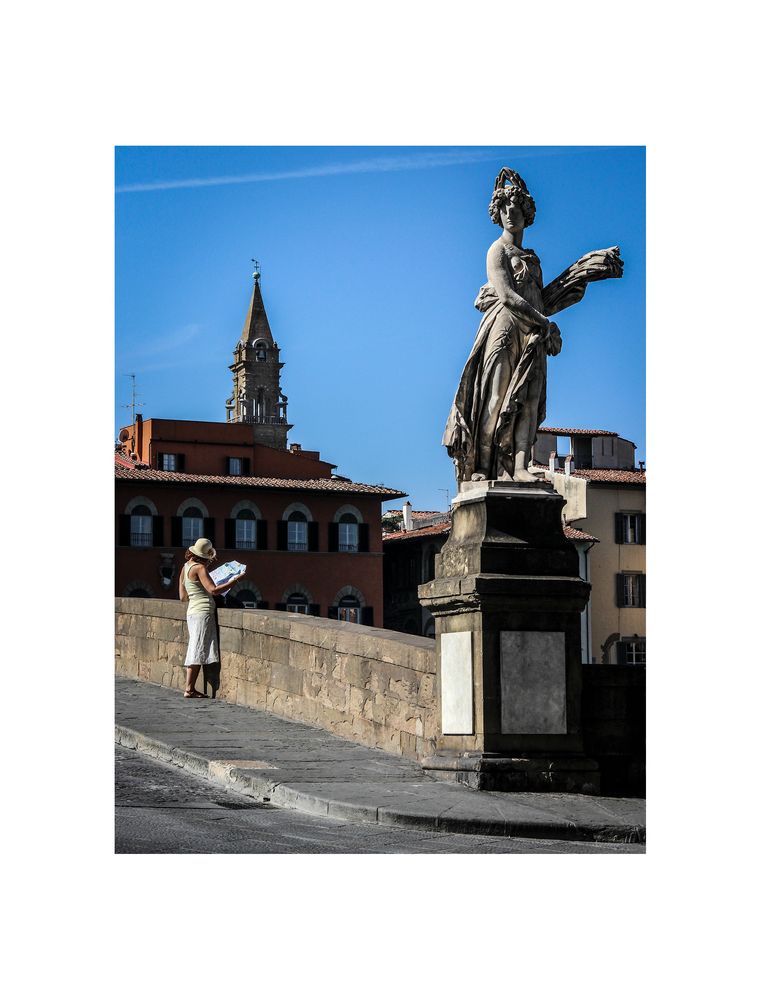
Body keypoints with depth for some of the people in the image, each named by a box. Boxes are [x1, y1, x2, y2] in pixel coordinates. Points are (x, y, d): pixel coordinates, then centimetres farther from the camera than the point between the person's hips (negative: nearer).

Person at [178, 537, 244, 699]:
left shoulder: (185, 568, 15)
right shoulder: (199, 568, -10)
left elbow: (183, 596, 18)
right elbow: (213, 590, -18)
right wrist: (235, 580, -13)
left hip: (192, 611, 9)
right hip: (203, 611, -9)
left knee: (194, 652, 10)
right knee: (198, 651, -8)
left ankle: (190, 688, 8)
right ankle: (189, 689, -11)